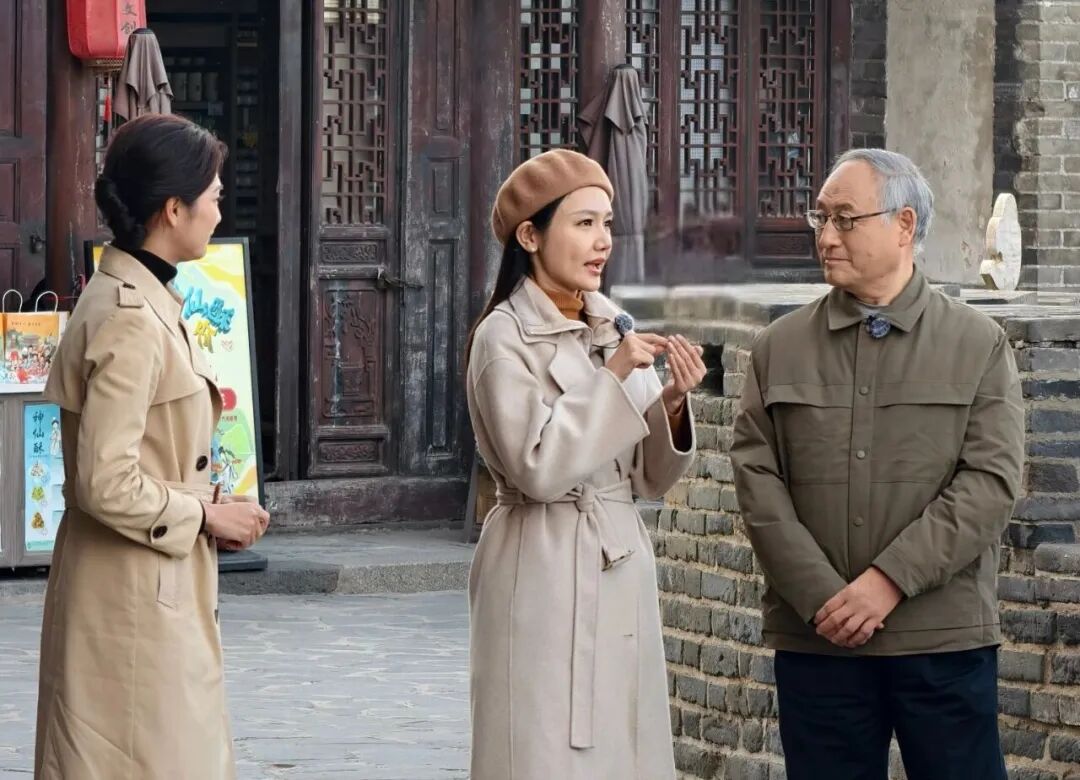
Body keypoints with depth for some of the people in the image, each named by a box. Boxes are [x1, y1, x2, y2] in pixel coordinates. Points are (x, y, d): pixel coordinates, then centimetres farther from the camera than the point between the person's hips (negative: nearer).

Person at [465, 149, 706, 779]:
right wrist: (613, 378, -16)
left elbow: (650, 478, 11)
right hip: (546, 575, -6)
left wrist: (672, 403, -7)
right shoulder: (505, 339, -8)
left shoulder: (617, 330, 10)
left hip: (622, 569, 6)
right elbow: (539, 468, -19)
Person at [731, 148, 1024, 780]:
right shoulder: (780, 349, 9)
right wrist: (820, 597, -10)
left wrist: (890, 579, -14)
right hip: (815, 638, 2)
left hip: (945, 637, -2)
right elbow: (758, 478, 2)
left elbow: (991, 480, -5)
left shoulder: (980, 346, 4)